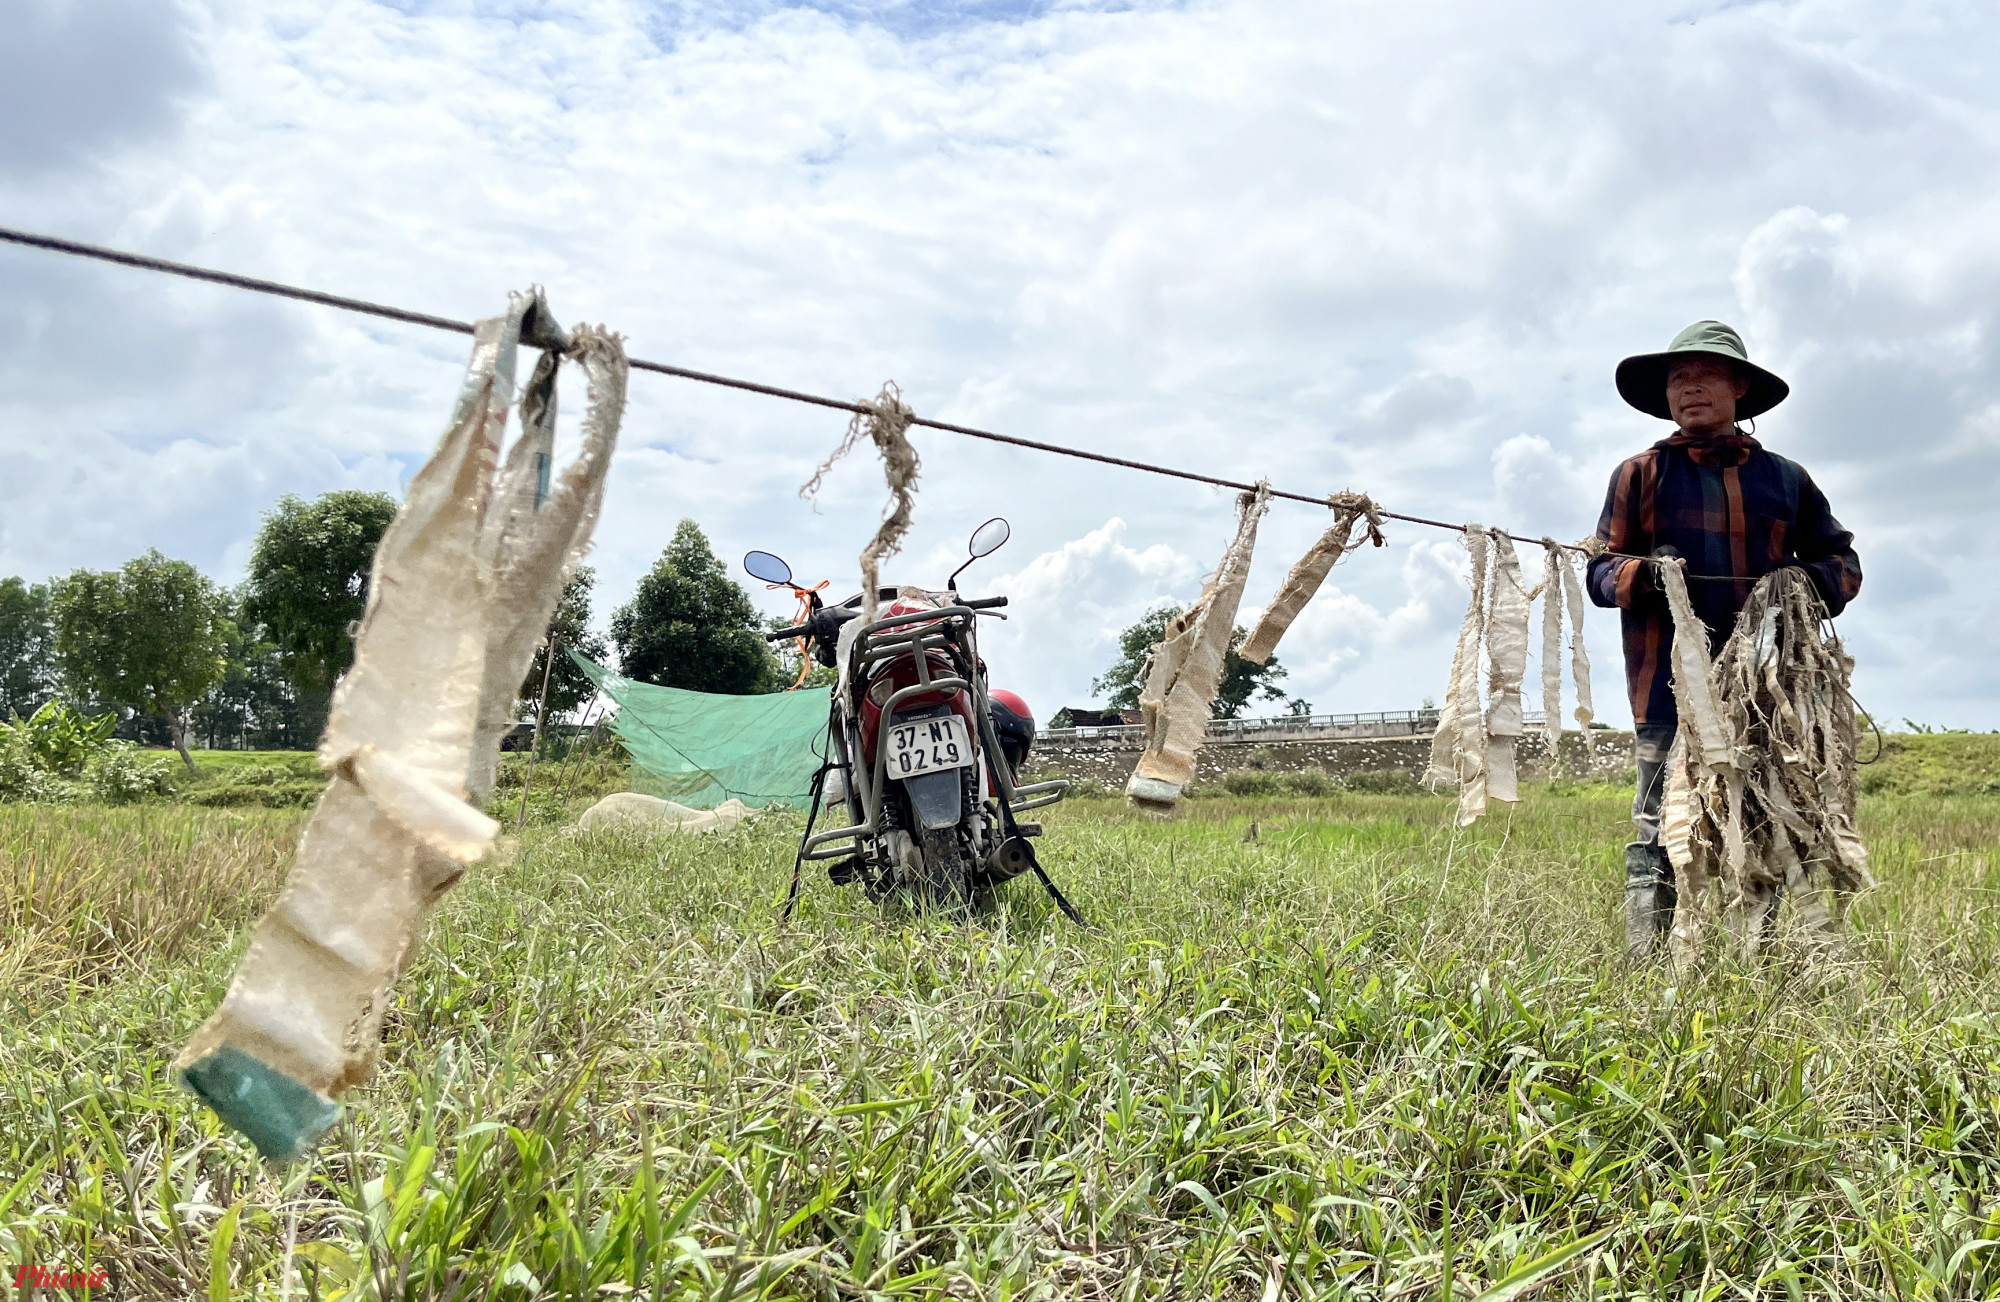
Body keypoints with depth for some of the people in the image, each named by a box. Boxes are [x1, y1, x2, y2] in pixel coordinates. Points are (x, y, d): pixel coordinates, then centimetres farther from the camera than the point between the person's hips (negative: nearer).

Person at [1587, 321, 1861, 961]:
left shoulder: (1784, 479, 15)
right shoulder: (1641, 474, 8)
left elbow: (1842, 557, 21)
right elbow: (1600, 570, 7)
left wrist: (1814, 581, -2)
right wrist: (1643, 573, -16)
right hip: (1671, 687, -3)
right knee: (1661, 837, -5)